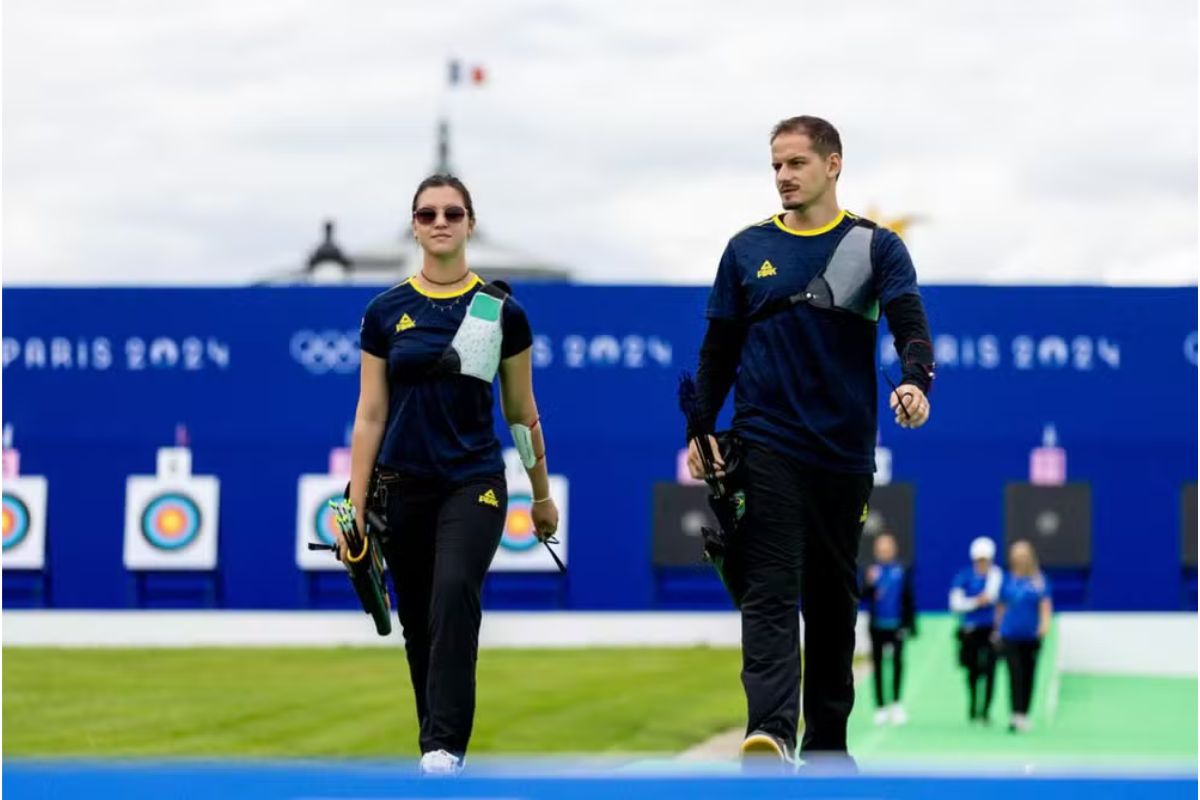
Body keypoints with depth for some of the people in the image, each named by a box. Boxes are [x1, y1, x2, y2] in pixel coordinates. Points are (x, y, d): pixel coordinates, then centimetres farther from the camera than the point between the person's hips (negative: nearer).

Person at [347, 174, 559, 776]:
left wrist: (542, 495, 14)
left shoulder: (501, 311, 0)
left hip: (474, 483, -2)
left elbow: (521, 410, 8)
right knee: (417, 622, 8)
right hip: (403, 487, 2)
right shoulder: (386, 312, 2)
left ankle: (443, 749, -26)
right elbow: (370, 414, 3)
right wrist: (355, 506, -1)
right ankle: (438, 735, 25)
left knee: (455, 598, -23)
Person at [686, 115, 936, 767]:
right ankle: (770, 730, -25)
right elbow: (719, 349, 12)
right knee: (771, 590, -13)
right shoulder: (748, 249, 9)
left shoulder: (876, 247, 4)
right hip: (767, 445, 0)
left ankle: (827, 740, 19)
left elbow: (910, 324, -9)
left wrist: (915, 381, -29)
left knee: (835, 597, 10)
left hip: (845, 448, 1)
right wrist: (700, 430, 3)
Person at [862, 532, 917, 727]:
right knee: (877, 665, 4)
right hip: (877, 626, 1)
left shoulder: (902, 571, 6)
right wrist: (870, 583, -24)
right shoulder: (871, 571, 5)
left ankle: (896, 702, -13)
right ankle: (880, 707, 10)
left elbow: (908, 599, 8)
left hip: (896, 625, -1)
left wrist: (909, 624, 4)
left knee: (898, 660, -15)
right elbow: (863, 595, -4)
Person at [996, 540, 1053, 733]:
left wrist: (1045, 623, -22)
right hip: (1010, 635, -1)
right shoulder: (1007, 580, 4)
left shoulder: (1039, 580, 0)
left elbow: (1045, 605, -5)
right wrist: (998, 629, 15)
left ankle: (1024, 715, 19)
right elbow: (1001, 607, 12)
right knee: (1015, 675, -11)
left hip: (1032, 636, 1)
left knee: (1028, 677, 8)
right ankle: (1016, 716, -16)